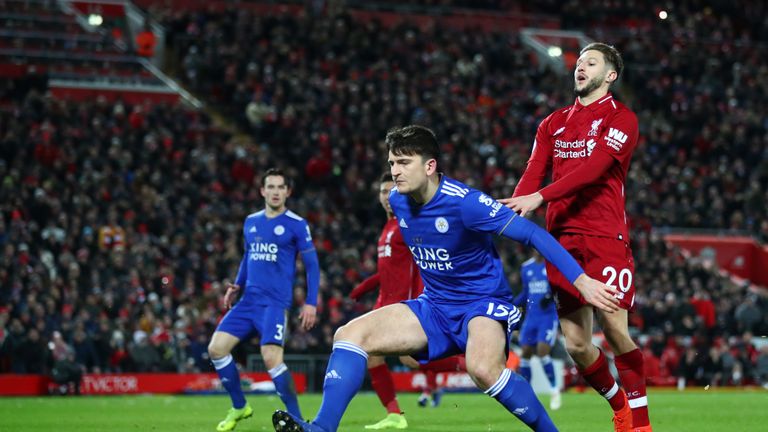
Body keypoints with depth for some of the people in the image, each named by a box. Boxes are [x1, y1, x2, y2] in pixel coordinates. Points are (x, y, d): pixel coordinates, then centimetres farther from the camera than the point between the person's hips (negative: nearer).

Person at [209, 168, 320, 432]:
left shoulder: (296, 224, -3)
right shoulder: (251, 222, 14)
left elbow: (312, 265, -2)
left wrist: (311, 303, -8)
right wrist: (237, 286, 11)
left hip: (275, 302, -6)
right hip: (248, 300, 6)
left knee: (271, 357, -23)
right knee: (216, 348, -3)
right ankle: (239, 407, 14)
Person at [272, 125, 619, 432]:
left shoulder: (463, 202, -21)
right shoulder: (398, 202, 0)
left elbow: (533, 234, -21)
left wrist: (581, 281, -27)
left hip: (483, 304, -7)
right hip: (434, 307, 7)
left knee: (482, 368, -38)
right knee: (350, 334, -11)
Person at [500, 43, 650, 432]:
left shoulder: (620, 118, -1)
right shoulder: (554, 123, 17)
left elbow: (593, 168, -16)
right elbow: (533, 173, 6)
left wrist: (539, 197, -26)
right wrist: (513, 209, -15)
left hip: (605, 237, -5)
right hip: (562, 238, 5)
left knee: (615, 330, -11)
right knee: (575, 343, 4)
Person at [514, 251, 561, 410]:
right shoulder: (526, 267, 12)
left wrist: (550, 296, -25)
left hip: (549, 315, -5)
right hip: (531, 316, 5)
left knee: (542, 352, -16)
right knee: (525, 354, 1)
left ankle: (554, 391, -1)